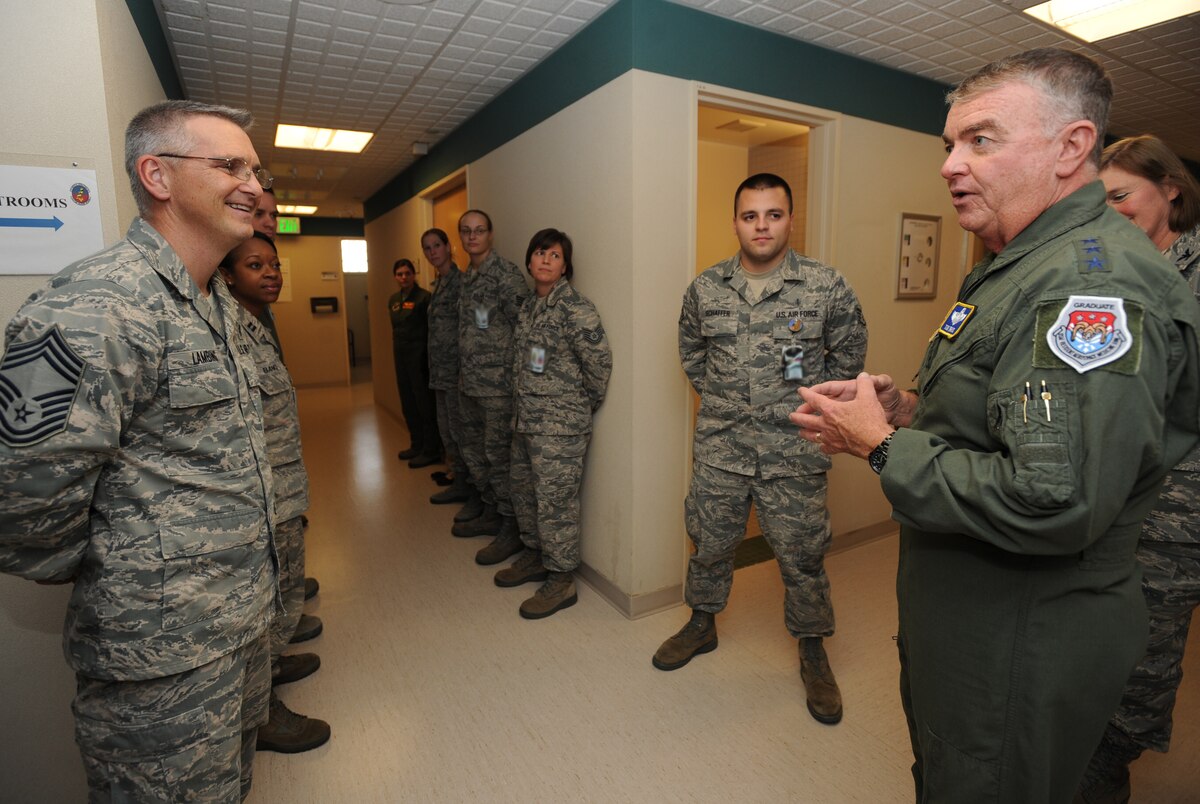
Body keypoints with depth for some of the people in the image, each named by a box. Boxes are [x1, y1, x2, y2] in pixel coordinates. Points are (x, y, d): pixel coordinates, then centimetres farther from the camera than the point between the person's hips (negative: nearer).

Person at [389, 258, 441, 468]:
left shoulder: (424, 297, -10)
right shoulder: (394, 299, 12)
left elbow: (432, 329, -12)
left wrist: (428, 357, -16)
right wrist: (395, 352, 14)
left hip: (419, 356, -8)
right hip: (401, 356, 8)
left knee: (424, 403, -3)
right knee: (408, 403, 14)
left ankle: (430, 451, 5)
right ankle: (417, 445, 27)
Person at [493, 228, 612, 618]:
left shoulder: (575, 308, -15)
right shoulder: (529, 305, 11)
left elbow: (600, 360, -18)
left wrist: (588, 401, -5)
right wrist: (524, 406, 15)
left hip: (560, 425, -9)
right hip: (526, 419, 9)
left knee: (555, 501, -1)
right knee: (524, 492, 19)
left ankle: (561, 581, 15)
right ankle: (535, 556, 38)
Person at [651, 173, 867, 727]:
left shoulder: (827, 287, -6)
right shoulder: (705, 288, 1)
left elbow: (849, 355, 6)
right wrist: (718, 396, 10)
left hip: (794, 452, -2)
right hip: (719, 447, 3)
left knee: (802, 555, 9)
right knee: (709, 543, 16)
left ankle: (812, 652, 32)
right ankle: (702, 625, 40)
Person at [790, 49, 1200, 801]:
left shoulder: (1096, 282, -25)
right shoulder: (1020, 266, 10)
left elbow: (1051, 504, -33)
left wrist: (883, 446, -23)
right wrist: (909, 411, 0)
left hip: (1022, 652, -10)